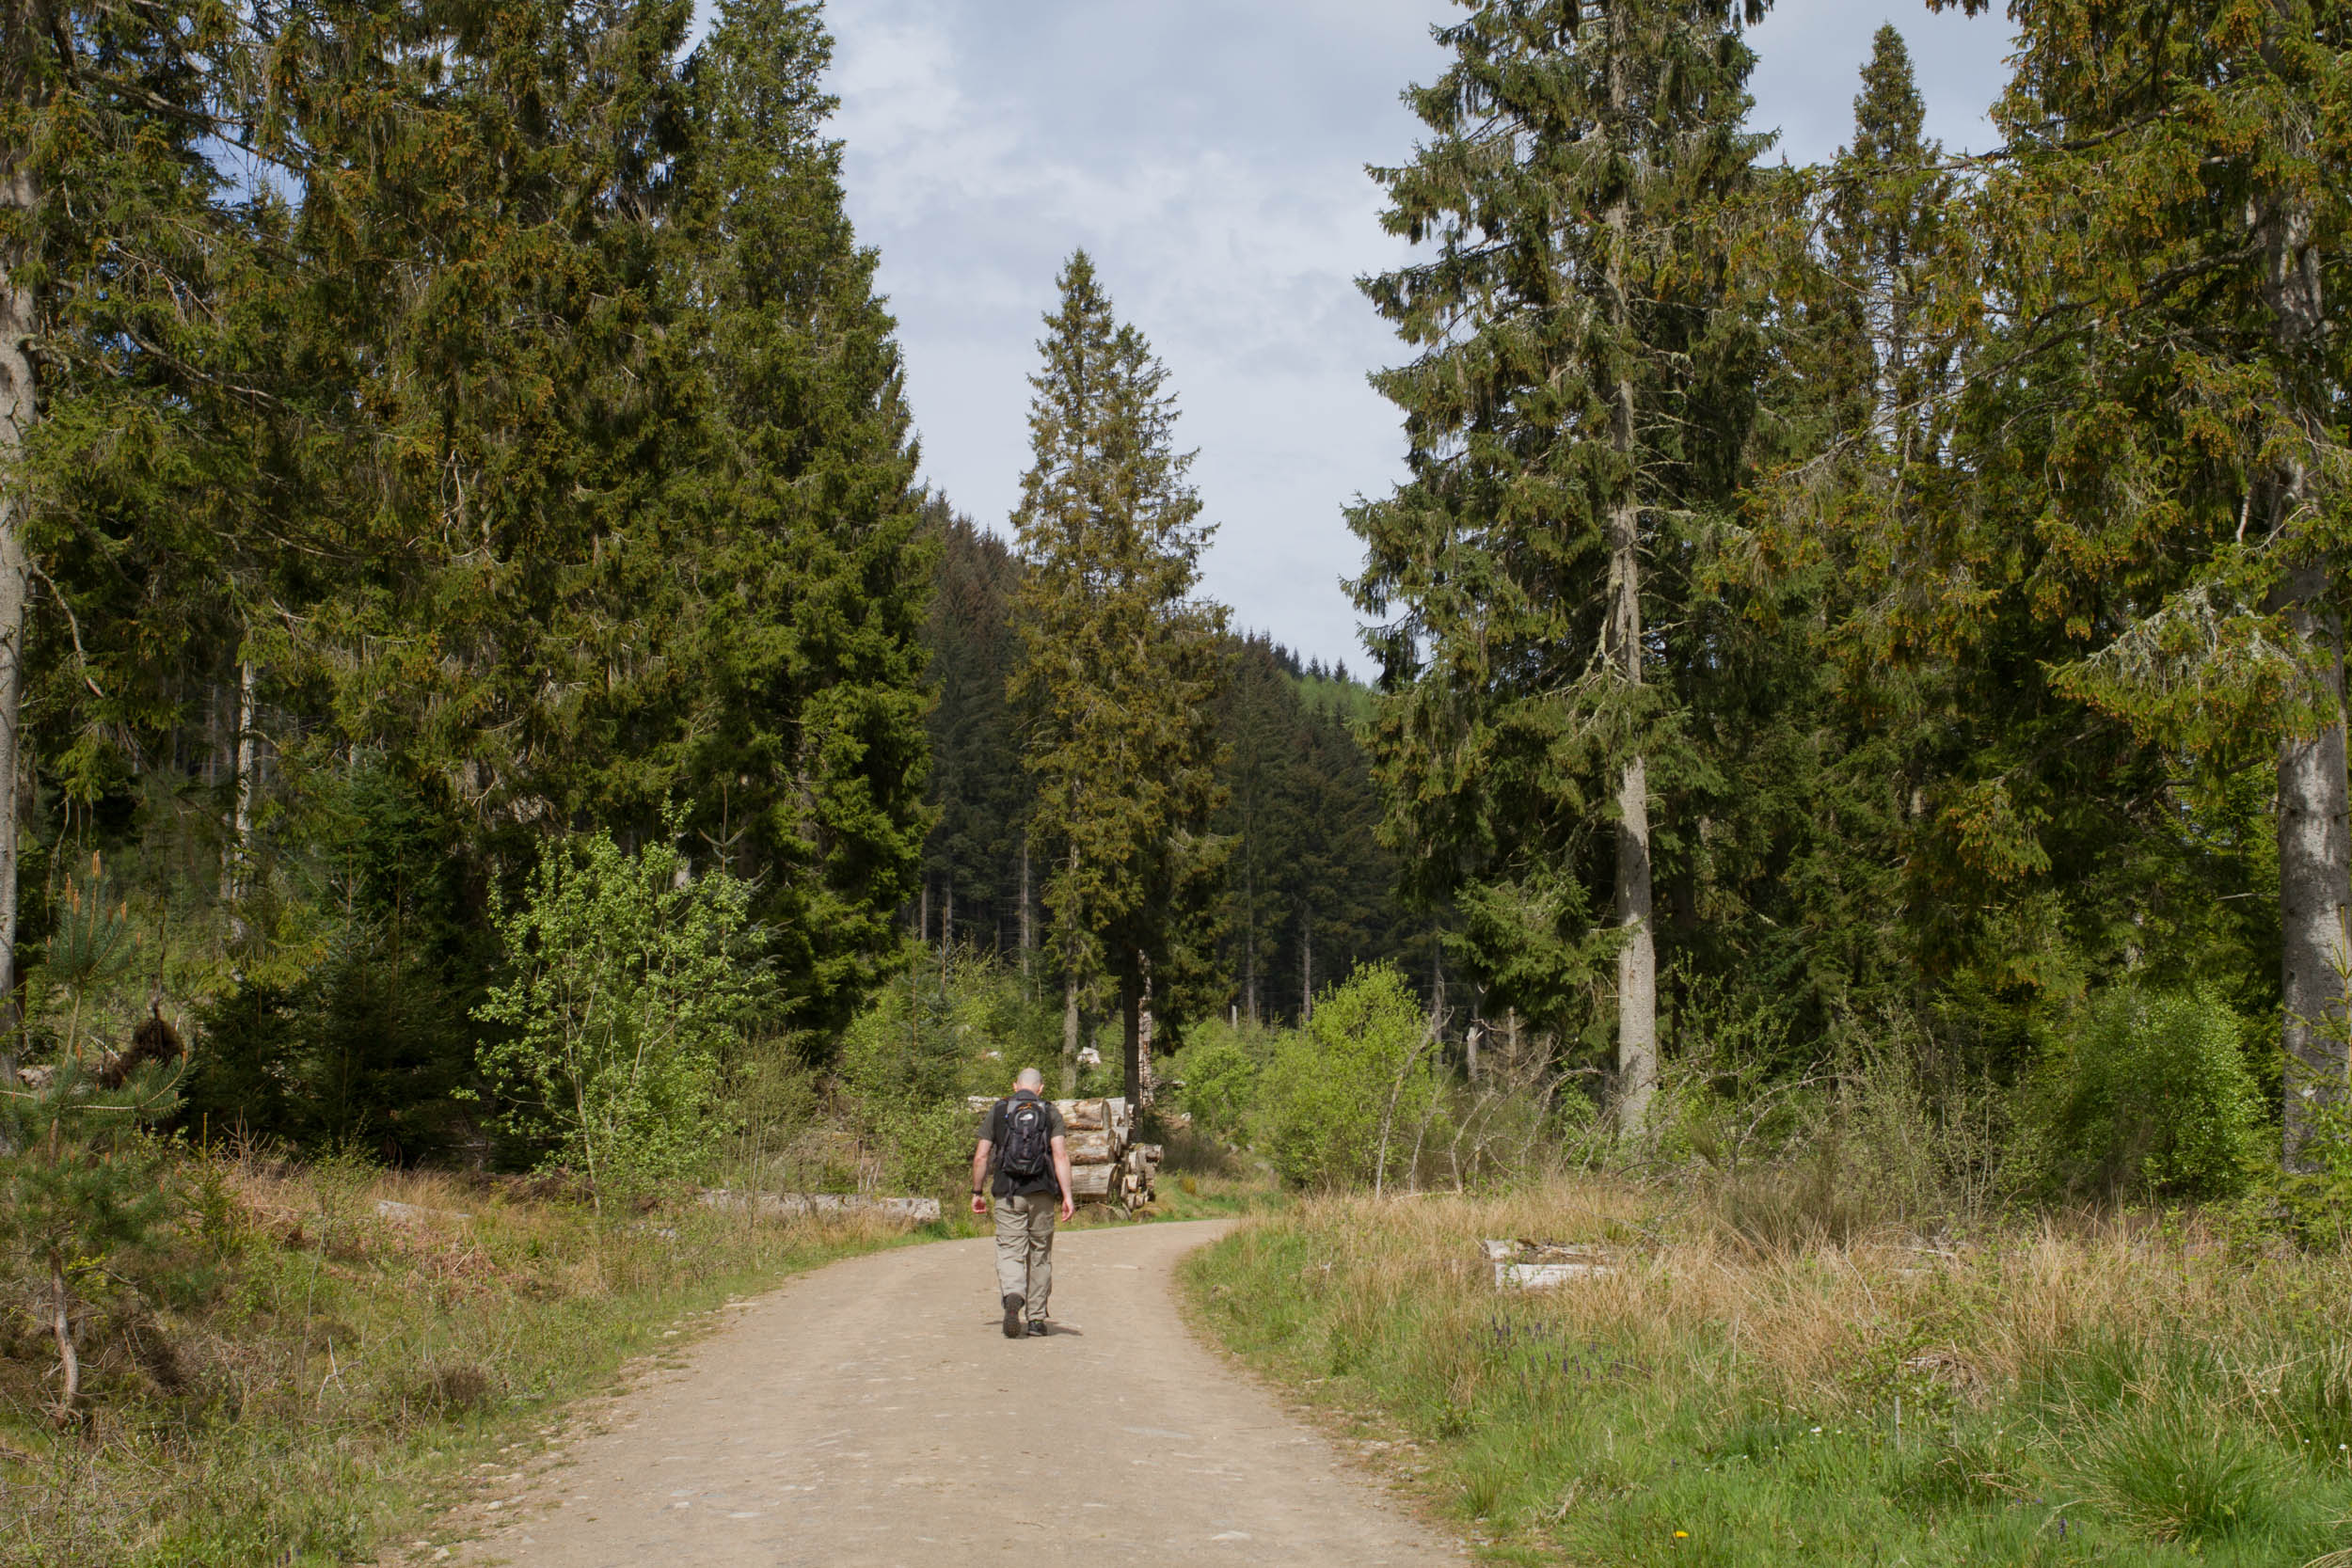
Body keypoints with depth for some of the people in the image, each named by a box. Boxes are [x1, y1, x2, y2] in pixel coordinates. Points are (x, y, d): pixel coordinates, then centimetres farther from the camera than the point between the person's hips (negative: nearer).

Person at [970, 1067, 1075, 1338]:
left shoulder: (998, 1111, 7)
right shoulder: (1050, 1113, 4)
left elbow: (981, 1157, 4)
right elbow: (1060, 1156, -8)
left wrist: (977, 1192, 14)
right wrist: (1067, 1195, -10)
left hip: (1007, 1194, 0)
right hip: (1041, 1194, 0)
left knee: (1010, 1252, -2)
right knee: (1040, 1255, 12)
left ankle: (1013, 1296, -31)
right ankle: (1037, 1319, 17)